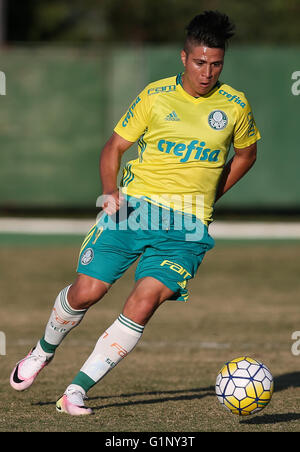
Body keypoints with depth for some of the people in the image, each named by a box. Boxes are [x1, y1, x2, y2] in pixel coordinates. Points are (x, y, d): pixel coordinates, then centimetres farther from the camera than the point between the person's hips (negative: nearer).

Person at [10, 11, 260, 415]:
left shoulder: (235, 106, 3)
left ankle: (77, 390, -13)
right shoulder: (155, 95, 1)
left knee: (144, 301, -19)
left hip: (186, 226, 0)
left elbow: (245, 155, 21)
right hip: (134, 206, 0)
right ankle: (44, 351, 28)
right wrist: (110, 191, -11)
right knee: (87, 291, -5)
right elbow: (115, 146, 7)